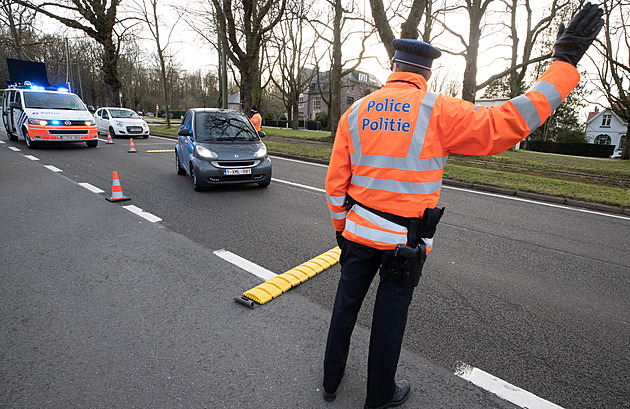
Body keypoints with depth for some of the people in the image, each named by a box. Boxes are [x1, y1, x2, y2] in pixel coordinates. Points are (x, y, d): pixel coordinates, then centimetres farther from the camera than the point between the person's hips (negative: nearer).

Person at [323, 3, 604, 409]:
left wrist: (340, 226, 15)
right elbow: (505, 125, -13)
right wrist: (564, 64, -3)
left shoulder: (356, 112, 2)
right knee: (390, 316, 14)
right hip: (405, 241, -3)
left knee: (346, 303, 20)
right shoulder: (436, 110, -10)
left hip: (358, 230, 4)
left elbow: (336, 181, 2)